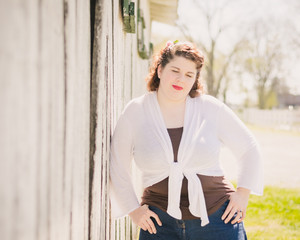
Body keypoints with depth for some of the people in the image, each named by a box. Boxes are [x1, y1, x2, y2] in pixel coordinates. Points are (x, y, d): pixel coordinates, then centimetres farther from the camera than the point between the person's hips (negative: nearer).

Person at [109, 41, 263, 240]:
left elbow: (249, 148, 11)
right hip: (161, 221, 0)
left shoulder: (210, 108, 0)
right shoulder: (135, 112, 0)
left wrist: (243, 193, 6)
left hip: (216, 218, 0)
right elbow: (117, 167, 9)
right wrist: (133, 209, 6)